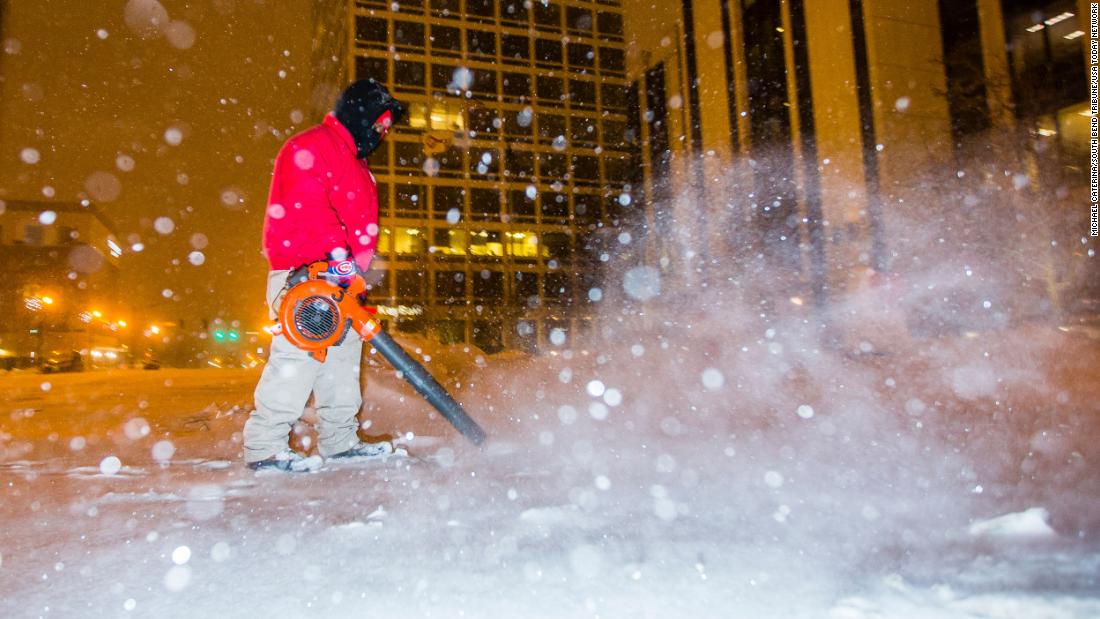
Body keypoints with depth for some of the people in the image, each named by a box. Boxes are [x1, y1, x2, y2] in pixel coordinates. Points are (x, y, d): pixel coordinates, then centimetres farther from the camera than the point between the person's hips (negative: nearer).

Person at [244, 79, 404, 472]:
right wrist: (336, 250, -26)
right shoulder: (310, 147, -3)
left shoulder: (355, 163, 27)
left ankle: (339, 441, 17)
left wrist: (357, 263, 5)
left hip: (338, 275, 10)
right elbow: (304, 203, -18)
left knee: (344, 353, 9)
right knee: (298, 352, -15)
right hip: (303, 273, -10)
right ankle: (264, 447, -8)